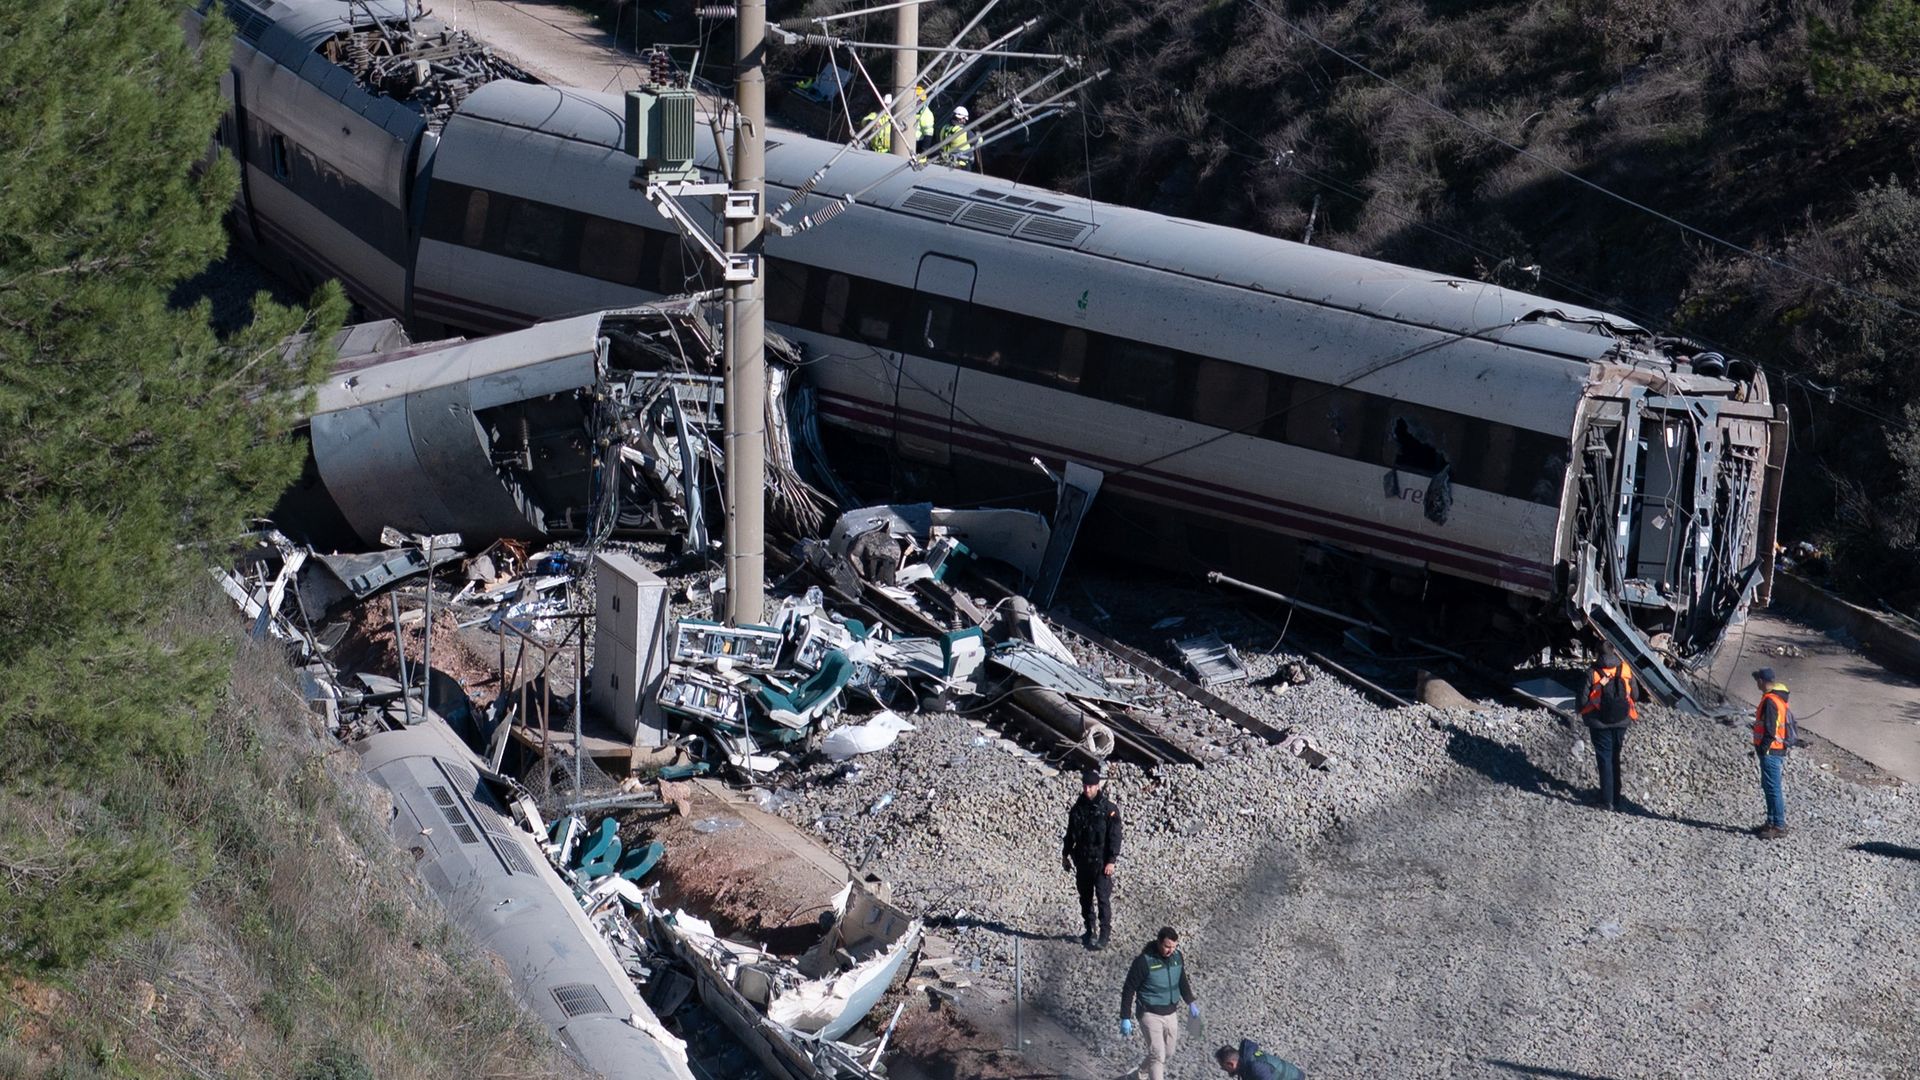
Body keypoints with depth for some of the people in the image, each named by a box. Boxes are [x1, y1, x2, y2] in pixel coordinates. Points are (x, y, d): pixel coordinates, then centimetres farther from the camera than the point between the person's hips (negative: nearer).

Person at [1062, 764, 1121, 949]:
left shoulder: (1109, 809, -9)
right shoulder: (1077, 808, 5)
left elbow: (1114, 837, -10)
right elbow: (1070, 833, 16)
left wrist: (1111, 861, -15)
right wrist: (1065, 855, 15)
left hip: (1101, 862, -5)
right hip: (1082, 861, 5)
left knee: (1103, 898, -6)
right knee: (1085, 898, 12)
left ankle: (1104, 935, -1)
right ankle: (1089, 932, 23)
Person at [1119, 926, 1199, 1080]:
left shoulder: (1177, 957, -3)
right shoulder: (1144, 961, -21)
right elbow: (1128, 989, -15)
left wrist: (1191, 1002, 8)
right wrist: (1125, 1018, -15)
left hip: (1171, 1013, 7)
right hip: (1151, 1014, -7)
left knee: (1168, 1052, 18)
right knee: (1157, 1056, -12)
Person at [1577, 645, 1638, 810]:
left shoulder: (1592, 673, -15)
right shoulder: (1626, 670, -6)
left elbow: (1583, 700, -13)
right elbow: (1634, 695, 3)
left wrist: (1586, 719, 5)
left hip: (1599, 724, -3)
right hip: (1621, 722, 3)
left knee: (1605, 759, 5)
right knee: (1615, 759, 18)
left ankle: (1608, 800, 3)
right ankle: (1615, 798, 24)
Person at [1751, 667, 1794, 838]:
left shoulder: (1770, 701, -19)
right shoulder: (1779, 698, 13)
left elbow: (1770, 730, -22)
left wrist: (1762, 749, -16)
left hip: (1770, 752, -10)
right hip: (1778, 750, 10)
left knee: (1773, 788, -6)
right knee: (1769, 787, 18)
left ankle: (1779, 826, -4)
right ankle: (1772, 822, 26)